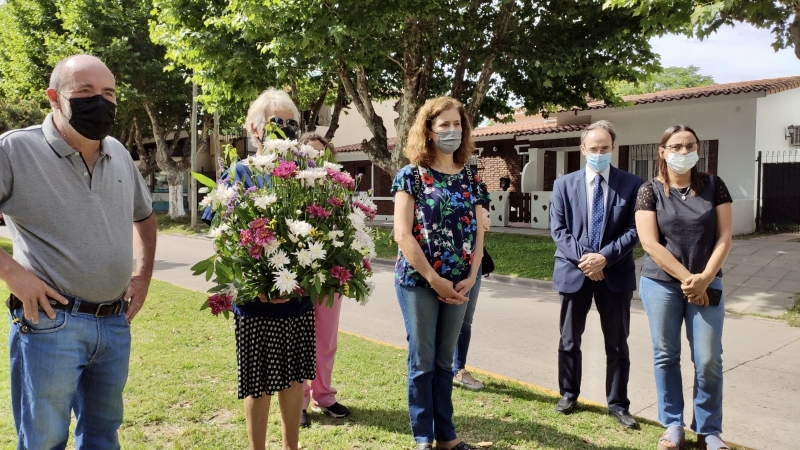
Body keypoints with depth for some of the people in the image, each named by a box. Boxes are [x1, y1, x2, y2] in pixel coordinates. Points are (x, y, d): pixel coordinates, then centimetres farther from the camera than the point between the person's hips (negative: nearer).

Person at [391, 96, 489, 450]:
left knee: (445, 360, 14)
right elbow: (402, 234, -12)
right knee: (422, 361, 5)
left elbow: (477, 233, 8)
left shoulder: (470, 180, 9)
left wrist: (471, 277, -5)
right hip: (418, 281, -4)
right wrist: (434, 279, -14)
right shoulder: (411, 175, -5)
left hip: (459, 284, 4)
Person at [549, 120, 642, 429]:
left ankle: (618, 404, 23)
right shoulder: (564, 184, 4)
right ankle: (569, 394, 31)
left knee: (617, 344, 9)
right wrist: (582, 256, -16)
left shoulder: (631, 184, 0)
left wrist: (605, 257, -18)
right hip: (574, 272, 1)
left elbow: (633, 230, -5)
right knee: (569, 340, 13)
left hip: (615, 273, -1)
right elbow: (558, 229, -1)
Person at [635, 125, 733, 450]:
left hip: (706, 284, 1)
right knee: (666, 356, 7)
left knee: (708, 359, 2)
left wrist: (704, 278, -12)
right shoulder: (650, 191, -3)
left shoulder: (713, 185, 2)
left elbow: (724, 236, -1)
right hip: (661, 284, -1)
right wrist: (685, 278, -13)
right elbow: (650, 243, -9)